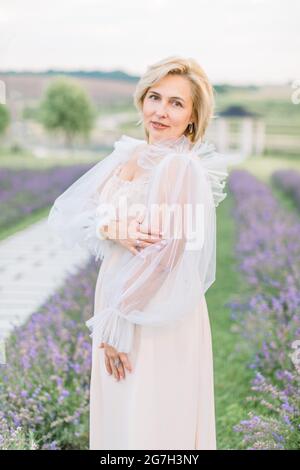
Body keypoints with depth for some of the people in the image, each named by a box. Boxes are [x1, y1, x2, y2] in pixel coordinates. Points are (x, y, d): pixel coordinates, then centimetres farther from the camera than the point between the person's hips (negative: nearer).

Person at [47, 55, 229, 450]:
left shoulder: (180, 166, -19)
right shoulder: (126, 156, 5)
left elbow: (161, 259, -20)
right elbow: (64, 215, -2)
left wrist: (117, 326, -14)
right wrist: (109, 226, -22)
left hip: (158, 324, -7)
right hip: (117, 306, 8)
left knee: (151, 427, 7)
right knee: (117, 421, 20)